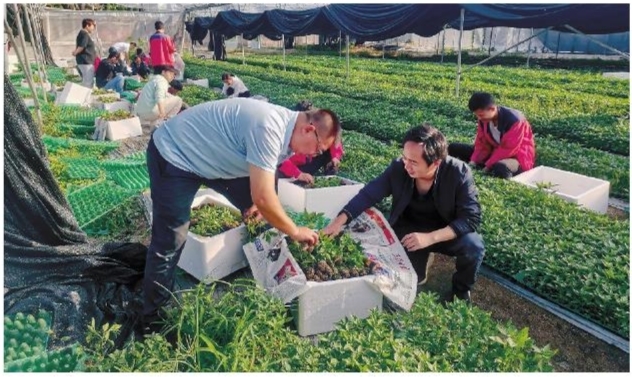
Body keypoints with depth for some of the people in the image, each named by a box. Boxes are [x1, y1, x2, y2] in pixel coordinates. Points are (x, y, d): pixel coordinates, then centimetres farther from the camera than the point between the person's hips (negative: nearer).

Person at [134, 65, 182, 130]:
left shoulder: (155, 79, 25)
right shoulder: (162, 81, -8)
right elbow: (159, 97, -27)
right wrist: (161, 111, -41)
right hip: (150, 110, -11)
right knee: (178, 100, -7)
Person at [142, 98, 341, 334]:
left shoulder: (285, 124, -3)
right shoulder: (269, 129, -33)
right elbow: (263, 198, -33)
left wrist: (259, 205, 0)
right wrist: (296, 232, -19)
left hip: (209, 155, 9)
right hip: (174, 154, -9)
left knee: (259, 213, 10)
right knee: (170, 242, -7)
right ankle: (154, 316, 13)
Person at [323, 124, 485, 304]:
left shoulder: (459, 173, -26)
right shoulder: (398, 168, -20)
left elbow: (471, 218, -25)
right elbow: (369, 193, -13)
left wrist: (430, 237, -37)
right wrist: (340, 221, -26)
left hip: (445, 233, -1)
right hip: (409, 232, 1)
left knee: (474, 245, -29)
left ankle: (461, 290, 3)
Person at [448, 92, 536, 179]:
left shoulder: (514, 120, -26)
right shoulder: (483, 119, -6)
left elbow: (508, 149, -26)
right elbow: (482, 144, -1)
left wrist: (488, 165, -27)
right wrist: (474, 161, -18)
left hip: (517, 157, -7)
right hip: (495, 151, 7)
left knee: (499, 169, -46)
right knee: (453, 148, -1)